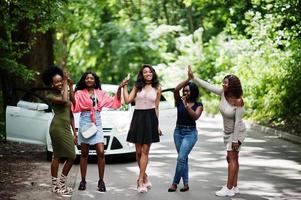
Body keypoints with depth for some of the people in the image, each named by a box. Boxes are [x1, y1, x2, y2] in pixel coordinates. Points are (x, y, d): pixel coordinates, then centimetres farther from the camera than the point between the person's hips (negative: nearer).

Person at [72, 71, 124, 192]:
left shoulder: (100, 93, 11)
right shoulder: (79, 93, 2)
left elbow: (114, 102, 9)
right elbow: (73, 106, -14)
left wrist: (119, 88, -1)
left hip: (97, 123, 2)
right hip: (84, 123, -2)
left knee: (101, 152, -9)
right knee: (84, 153, 4)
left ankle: (101, 181, 1)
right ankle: (83, 181, 13)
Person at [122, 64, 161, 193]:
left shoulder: (157, 88, 8)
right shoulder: (137, 87, 9)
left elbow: (156, 108, 10)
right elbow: (127, 100, 0)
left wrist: (157, 125, 7)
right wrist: (125, 86, -2)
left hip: (150, 118, -1)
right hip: (138, 118, 1)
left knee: (145, 151, -6)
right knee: (138, 151, 4)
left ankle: (141, 180, -8)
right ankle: (144, 177, 21)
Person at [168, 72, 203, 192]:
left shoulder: (198, 105, -1)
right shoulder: (179, 101, 1)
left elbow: (195, 116, -18)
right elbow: (176, 90, -17)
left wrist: (186, 106, -27)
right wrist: (188, 79, -23)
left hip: (190, 133, -3)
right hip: (178, 131, 3)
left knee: (181, 158, -14)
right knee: (183, 158, 8)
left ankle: (175, 183, -5)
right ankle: (186, 184, 13)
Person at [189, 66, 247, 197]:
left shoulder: (238, 101, -27)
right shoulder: (223, 93, -8)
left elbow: (238, 121, -25)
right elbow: (208, 86, -2)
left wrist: (235, 140, -22)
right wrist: (193, 77, -7)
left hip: (237, 131, -8)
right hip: (228, 131, 8)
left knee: (231, 158, -10)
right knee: (232, 158, 12)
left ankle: (229, 189, -9)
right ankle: (234, 187, 18)